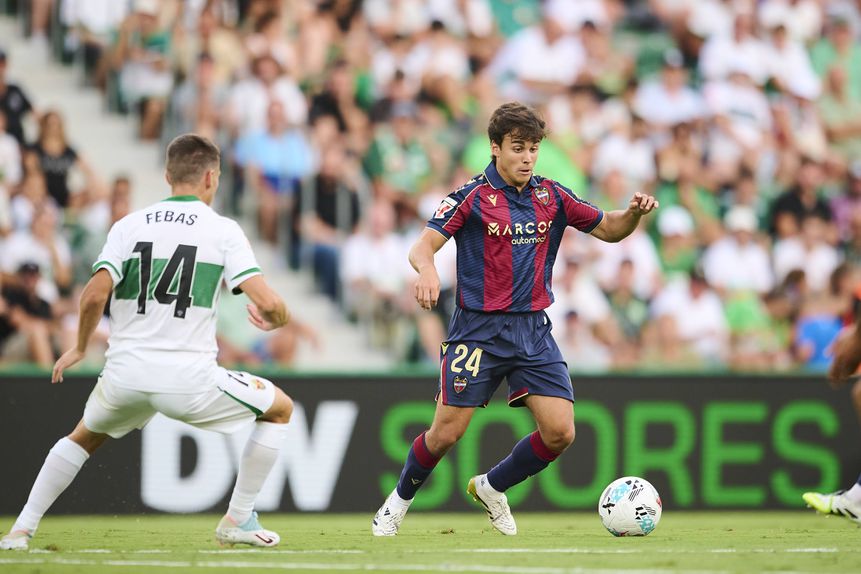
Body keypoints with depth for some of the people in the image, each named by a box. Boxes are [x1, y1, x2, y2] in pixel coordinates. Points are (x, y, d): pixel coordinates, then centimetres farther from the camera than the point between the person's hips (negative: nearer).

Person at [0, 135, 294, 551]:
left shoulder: (129, 225, 6)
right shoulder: (223, 230, 0)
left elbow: (94, 296, -7)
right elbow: (267, 302, -10)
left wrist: (80, 347, 11)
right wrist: (277, 319, 15)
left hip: (125, 375, 3)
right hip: (189, 380, -3)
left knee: (84, 437, 33)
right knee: (280, 408, 19)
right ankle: (238, 520, 17)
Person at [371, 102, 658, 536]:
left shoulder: (551, 196, 6)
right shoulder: (472, 197, -7)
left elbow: (608, 230, 15)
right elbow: (423, 245, -14)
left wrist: (634, 212, -7)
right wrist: (427, 270, -38)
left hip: (532, 329, 4)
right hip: (477, 329, -4)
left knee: (560, 432, -7)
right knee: (447, 433, -7)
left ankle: (492, 487, 18)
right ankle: (400, 500, 21)